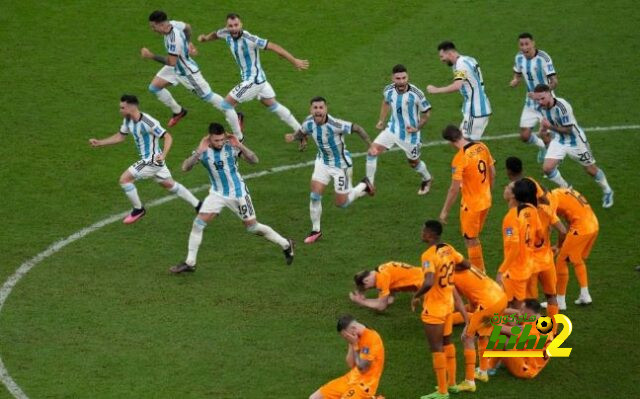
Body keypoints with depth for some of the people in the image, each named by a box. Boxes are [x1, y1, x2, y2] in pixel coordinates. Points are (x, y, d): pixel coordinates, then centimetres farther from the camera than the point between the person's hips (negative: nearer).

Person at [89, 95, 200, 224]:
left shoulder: (148, 122, -26)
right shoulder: (128, 120, 1)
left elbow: (168, 137, -23)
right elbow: (120, 136, 16)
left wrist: (163, 155, -38)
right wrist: (99, 143, 10)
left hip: (152, 160, -9)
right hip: (147, 159, 9)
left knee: (124, 179, -9)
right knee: (170, 184, 19)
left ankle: (138, 209, 7)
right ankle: (198, 206, 27)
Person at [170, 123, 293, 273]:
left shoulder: (231, 147, -17)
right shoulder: (203, 151, -12)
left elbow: (254, 160, -18)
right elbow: (185, 167, -22)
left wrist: (240, 146, -33)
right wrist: (198, 152, -37)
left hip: (238, 193, -2)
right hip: (217, 193, 3)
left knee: (253, 227, 3)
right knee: (198, 224, -8)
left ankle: (286, 245, 23)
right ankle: (190, 263, 2)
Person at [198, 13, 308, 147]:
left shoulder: (249, 39, -27)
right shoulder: (227, 34, -5)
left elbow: (273, 47, -24)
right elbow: (217, 34, 20)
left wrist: (294, 61, -23)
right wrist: (206, 38, -3)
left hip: (253, 80, -9)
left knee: (227, 103, -4)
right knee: (271, 104, 19)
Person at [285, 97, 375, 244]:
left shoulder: (335, 124, -33)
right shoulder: (309, 122, -15)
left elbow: (357, 128, -21)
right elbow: (301, 132, 7)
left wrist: (371, 146, -18)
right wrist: (292, 137, -16)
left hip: (341, 165, -5)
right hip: (323, 162, 5)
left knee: (341, 203, 5)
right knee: (315, 196, -5)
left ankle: (364, 186, 34)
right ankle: (316, 230, 13)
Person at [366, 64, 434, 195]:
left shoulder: (416, 94, -25)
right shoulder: (388, 90, -13)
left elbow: (427, 112, -9)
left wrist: (418, 128, -17)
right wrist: (381, 120, 9)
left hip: (410, 134, -3)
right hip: (392, 129, 3)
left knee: (414, 163, 15)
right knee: (372, 152, -13)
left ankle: (427, 180, 48)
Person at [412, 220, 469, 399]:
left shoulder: (428, 255, -26)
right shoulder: (449, 249, -1)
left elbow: (428, 283, -37)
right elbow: (466, 264, 15)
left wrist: (416, 296, -20)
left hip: (434, 307, -9)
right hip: (448, 303, 9)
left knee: (436, 347, 0)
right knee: (447, 342, 22)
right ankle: (451, 383, 33)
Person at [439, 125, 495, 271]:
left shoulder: (460, 158, -24)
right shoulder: (482, 147, -4)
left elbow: (455, 188, -21)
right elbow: (492, 173, 8)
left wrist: (445, 211, -12)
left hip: (471, 204, -7)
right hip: (486, 200, 7)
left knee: (470, 240, 10)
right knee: (473, 237, 23)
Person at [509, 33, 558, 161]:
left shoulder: (543, 58, -22)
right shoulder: (519, 58, -3)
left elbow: (554, 81, -22)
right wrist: (515, 81, -8)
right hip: (530, 103, 6)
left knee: (546, 138, -7)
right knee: (524, 136, 4)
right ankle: (542, 146, 36)